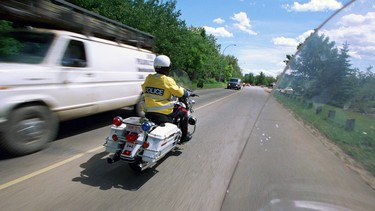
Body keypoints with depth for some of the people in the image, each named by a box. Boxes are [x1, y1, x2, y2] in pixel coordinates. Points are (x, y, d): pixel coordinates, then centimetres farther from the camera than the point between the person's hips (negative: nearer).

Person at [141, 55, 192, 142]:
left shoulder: (148, 78, 3)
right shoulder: (168, 80, -13)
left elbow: (144, 89, 19)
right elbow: (180, 92, -6)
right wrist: (187, 93, 15)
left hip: (148, 112, 6)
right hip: (163, 113, -6)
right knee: (184, 112, 16)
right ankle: (184, 136, 25)